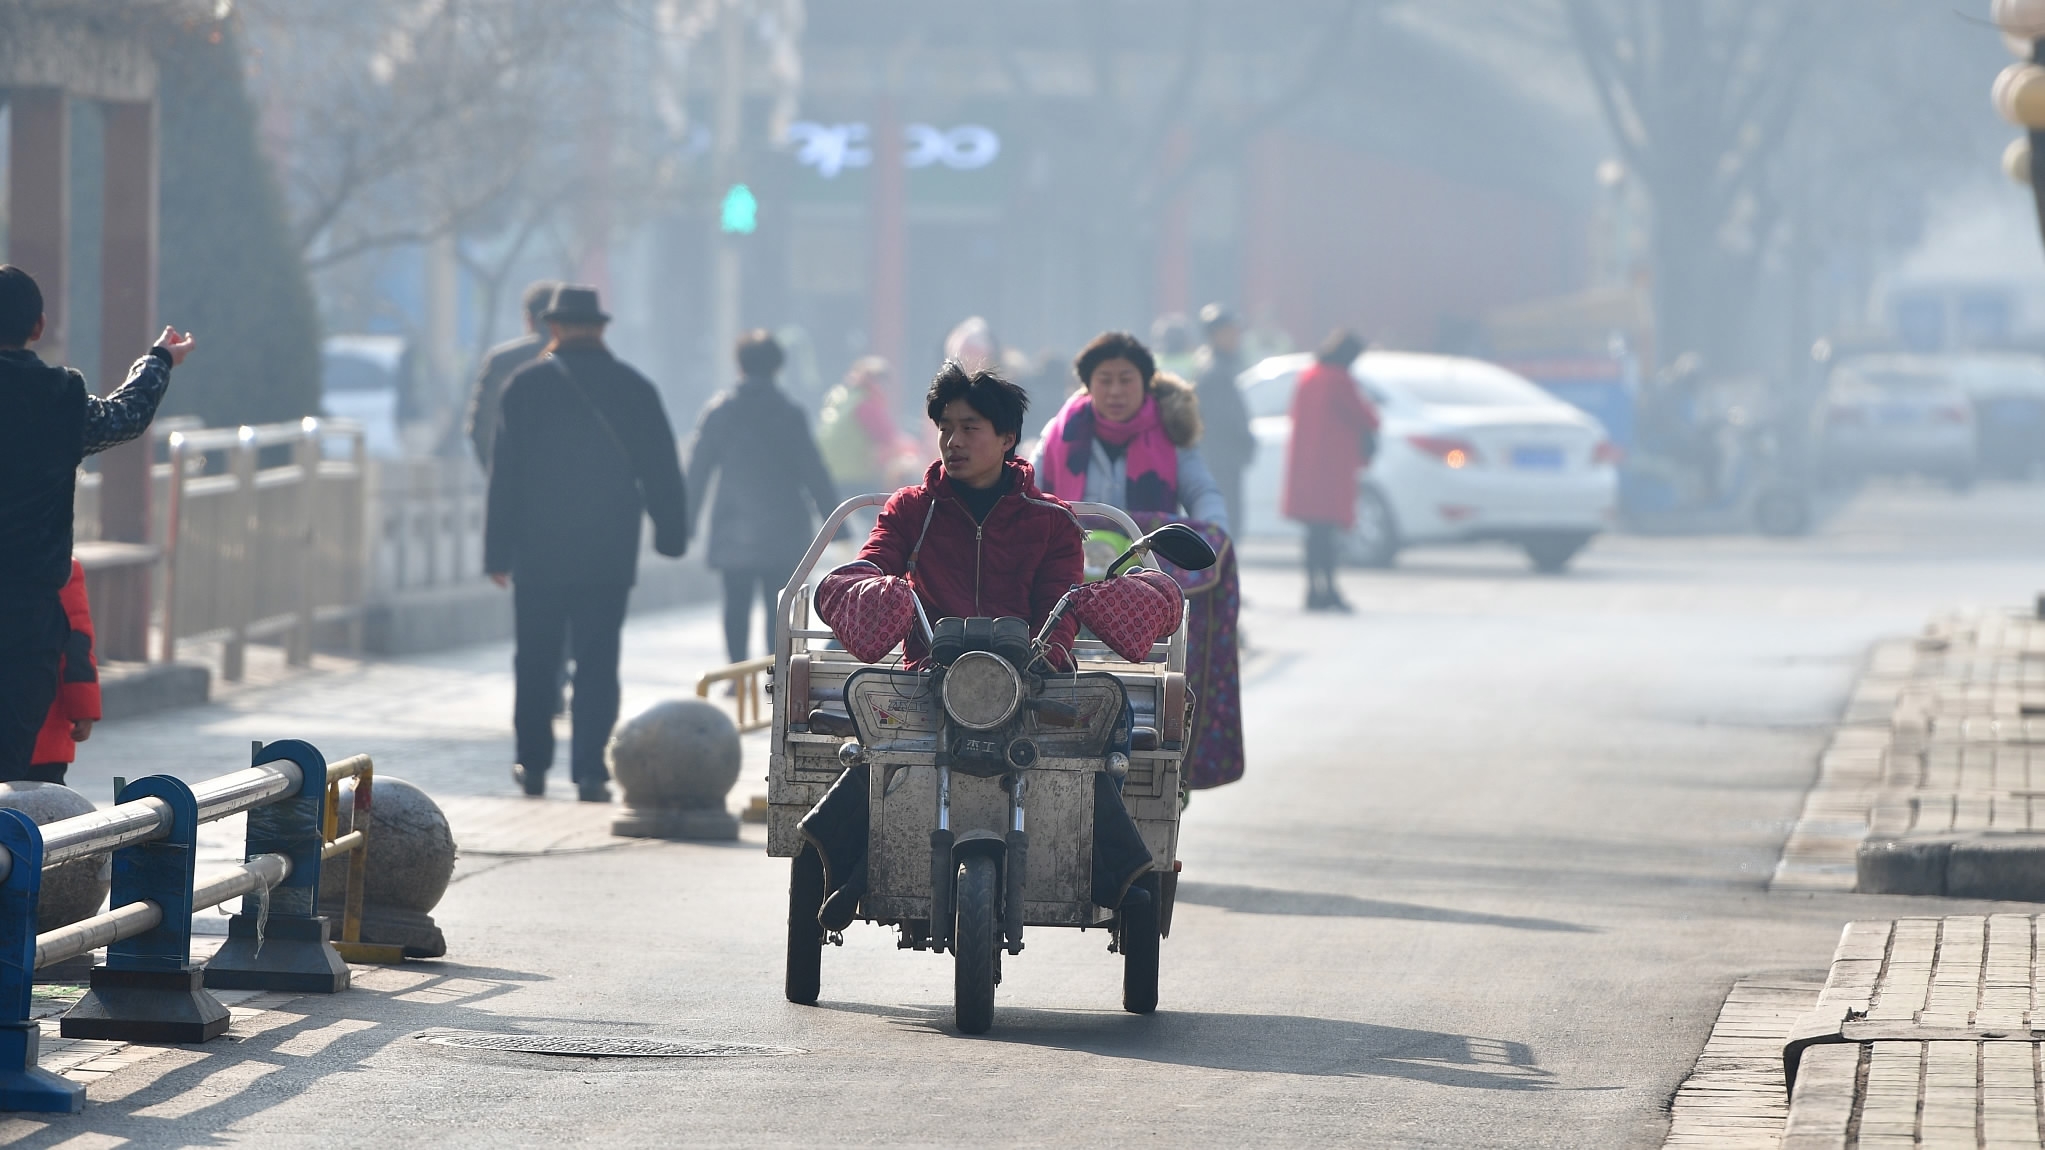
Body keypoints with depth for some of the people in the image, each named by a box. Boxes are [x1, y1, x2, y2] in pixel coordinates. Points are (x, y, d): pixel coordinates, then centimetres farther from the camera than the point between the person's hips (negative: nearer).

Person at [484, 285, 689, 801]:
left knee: (536, 662, 11)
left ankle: (533, 764, 16)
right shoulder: (635, 389, 1)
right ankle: (591, 772, -5)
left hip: (539, 550, -1)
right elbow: (661, 470, 6)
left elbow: (504, 474, -4)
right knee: (598, 663, 1)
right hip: (610, 555, 1)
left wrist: (498, 551, -1)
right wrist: (671, 533, 16)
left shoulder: (527, 385, -4)